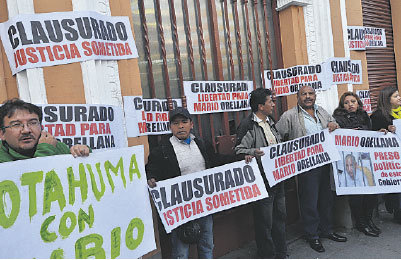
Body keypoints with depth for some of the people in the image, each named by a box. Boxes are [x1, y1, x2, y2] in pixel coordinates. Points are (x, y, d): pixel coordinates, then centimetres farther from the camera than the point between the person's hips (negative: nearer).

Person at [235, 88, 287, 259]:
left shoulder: (270, 122, 15)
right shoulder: (248, 125, -13)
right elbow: (239, 150, -17)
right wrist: (253, 152, -35)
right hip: (262, 180, -9)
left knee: (280, 216, 18)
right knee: (264, 222, 1)